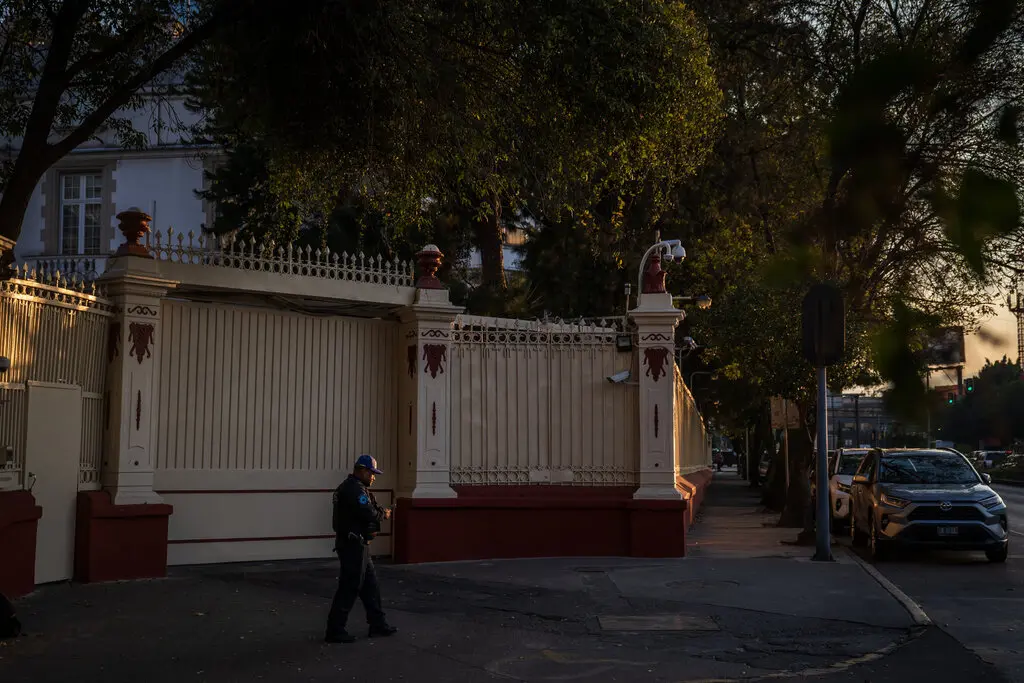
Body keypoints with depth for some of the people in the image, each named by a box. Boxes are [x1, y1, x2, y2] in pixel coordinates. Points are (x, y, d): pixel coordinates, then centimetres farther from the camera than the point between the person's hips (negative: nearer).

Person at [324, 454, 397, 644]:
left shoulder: (350, 487, 18)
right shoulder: (355, 489, -17)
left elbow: (368, 510, 16)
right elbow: (368, 513, -26)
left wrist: (380, 512, -2)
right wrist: (383, 514, -7)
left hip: (356, 544, 11)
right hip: (353, 545, -11)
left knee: (370, 584, 16)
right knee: (349, 587, -6)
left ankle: (377, 624, 23)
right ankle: (335, 630, -1)